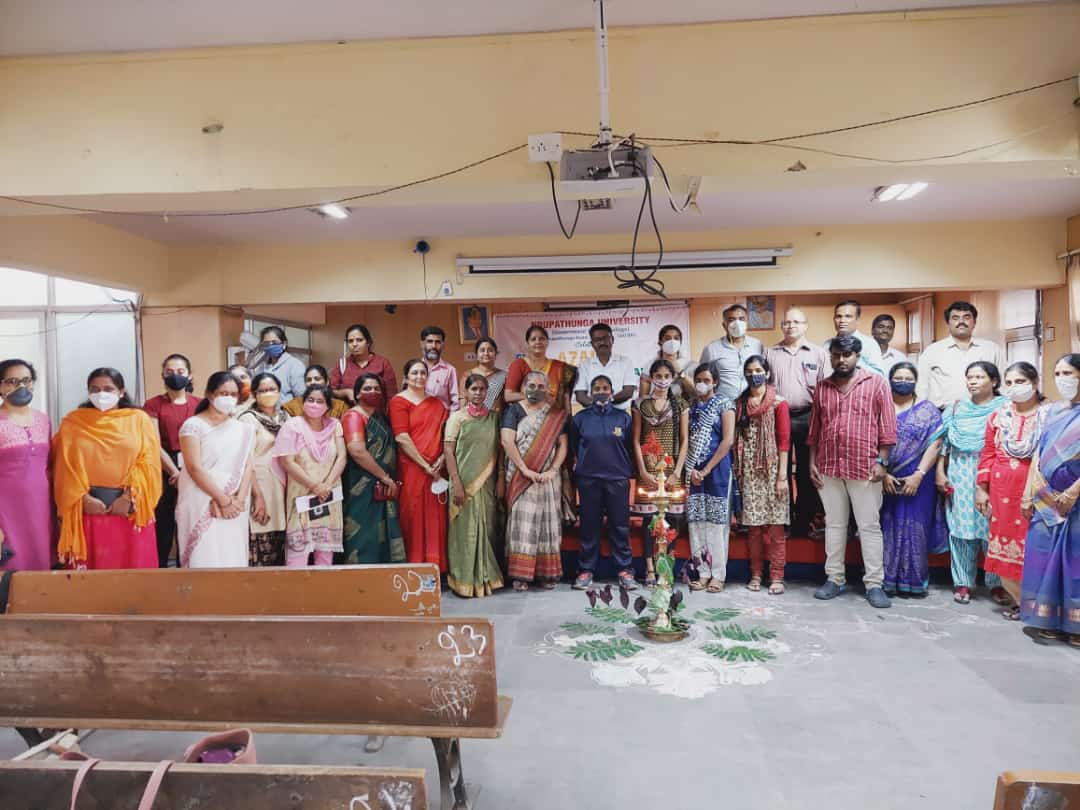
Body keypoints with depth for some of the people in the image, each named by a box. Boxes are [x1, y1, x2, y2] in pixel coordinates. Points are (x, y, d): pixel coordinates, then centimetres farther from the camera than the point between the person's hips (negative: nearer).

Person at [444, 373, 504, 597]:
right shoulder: (457, 417, 0)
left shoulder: (494, 418, 9)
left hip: (487, 483, 3)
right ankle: (465, 581, 9)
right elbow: (448, 451, -6)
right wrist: (456, 482, -13)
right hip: (465, 482, -3)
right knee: (465, 530, 0)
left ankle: (486, 578, 18)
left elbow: (498, 451, 10)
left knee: (486, 530, 7)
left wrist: (500, 481, 4)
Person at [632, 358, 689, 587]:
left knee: (671, 517, 0)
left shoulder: (680, 405, 7)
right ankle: (650, 569, 4)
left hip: (672, 468, 1)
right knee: (649, 517, -1)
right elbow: (636, 440, 3)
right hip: (648, 468, 0)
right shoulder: (641, 404, 6)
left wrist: (677, 472, -5)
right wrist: (643, 471, -6)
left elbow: (684, 440, 4)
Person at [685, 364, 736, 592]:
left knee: (717, 520, -2)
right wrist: (691, 470, -5)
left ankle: (718, 574, 4)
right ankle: (703, 572, 10)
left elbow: (728, 440, -8)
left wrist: (706, 470, -11)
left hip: (717, 468, -4)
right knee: (696, 520, 3)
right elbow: (686, 441, 9)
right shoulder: (691, 407, 12)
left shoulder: (724, 404, 0)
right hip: (694, 471, 4)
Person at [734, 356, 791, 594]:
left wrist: (783, 476, -9)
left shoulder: (778, 402, 1)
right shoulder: (739, 403, 11)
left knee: (775, 526, -2)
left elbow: (784, 441, -4)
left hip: (771, 470, -3)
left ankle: (776, 577, 5)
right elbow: (736, 440, 11)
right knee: (753, 525, 5)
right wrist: (737, 472, 4)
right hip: (748, 471, 3)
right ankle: (756, 574, 14)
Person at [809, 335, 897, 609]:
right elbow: (814, 429, 13)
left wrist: (882, 461, -8)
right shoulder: (822, 388, 11)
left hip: (864, 468, -3)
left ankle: (874, 584, 9)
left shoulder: (876, 383, 1)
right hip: (828, 467, 4)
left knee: (870, 526, 2)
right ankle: (835, 579, 19)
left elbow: (887, 426, -2)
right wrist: (812, 462, 8)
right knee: (834, 524, 10)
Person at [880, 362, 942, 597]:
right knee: (886, 528, 1)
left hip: (917, 481, 0)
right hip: (884, 480, 0)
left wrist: (918, 475, -13)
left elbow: (934, 444, -3)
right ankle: (886, 580, 8)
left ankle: (913, 582, 13)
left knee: (914, 528, 3)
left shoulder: (928, 410, 5)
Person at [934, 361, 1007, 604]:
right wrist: (940, 473, 6)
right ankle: (962, 582, 12)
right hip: (960, 475, 2)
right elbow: (944, 443, 12)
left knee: (993, 527, -1)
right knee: (962, 527, 3)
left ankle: (998, 582, 14)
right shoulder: (956, 408, 13)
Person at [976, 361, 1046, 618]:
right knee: (1004, 540, 6)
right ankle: (1017, 598, 19)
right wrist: (981, 489, 6)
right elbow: (988, 455, 10)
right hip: (1001, 490, 3)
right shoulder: (998, 416, 10)